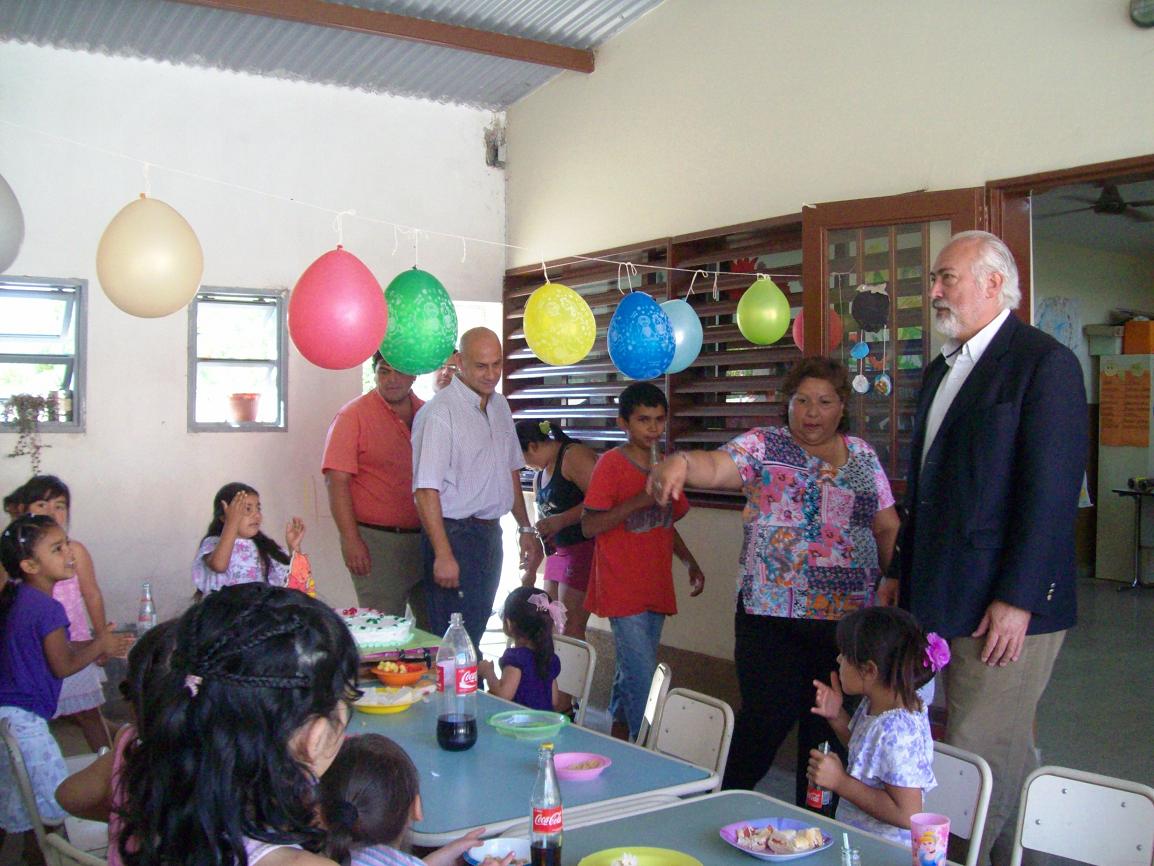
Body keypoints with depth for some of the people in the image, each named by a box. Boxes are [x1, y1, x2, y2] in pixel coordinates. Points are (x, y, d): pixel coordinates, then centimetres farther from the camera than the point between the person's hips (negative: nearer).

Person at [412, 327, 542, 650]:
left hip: (490, 534, 8)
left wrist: (526, 529, 17)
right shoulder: (439, 412, -15)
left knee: (476, 631, 15)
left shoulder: (499, 405, 11)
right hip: (455, 535, -8)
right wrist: (443, 555, -23)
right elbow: (426, 490, -19)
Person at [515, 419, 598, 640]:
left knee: (570, 628, -10)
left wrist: (562, 520, -24)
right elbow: (542, 522, 24)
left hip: (585, 545, -10)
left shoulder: (574, 456, -12)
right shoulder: (541, 474, 18)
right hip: (559, 549, 10)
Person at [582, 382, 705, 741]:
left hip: (655, 590, 6)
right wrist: (638, 501, -21)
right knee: (643, 678, -10)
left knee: (631, 672, 15)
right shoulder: (612, 463, -9)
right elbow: (589, 526, -13)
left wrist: (691, 563, 11)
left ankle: (619, 743, 28)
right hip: (622, 590, -6)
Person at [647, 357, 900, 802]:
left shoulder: (862, 455, 12)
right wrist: (681, 462, -41)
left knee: (829, 724, 10)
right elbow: (717, 465, -19)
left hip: (849, 616, 4)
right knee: (768, 717, -6)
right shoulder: (764, 446, 0)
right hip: (772, 614, -3)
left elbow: (888, 527, 16)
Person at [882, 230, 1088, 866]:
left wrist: (1017, 599, -18)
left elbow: (1051, 493, -16)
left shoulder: (1045, 363, -9)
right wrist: (904, 573, 19)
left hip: (1007, 606, -8)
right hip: (947, 601, 8)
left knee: (976, 758, -3)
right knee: (1007, 754, 16)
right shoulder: (942, 370, 17)